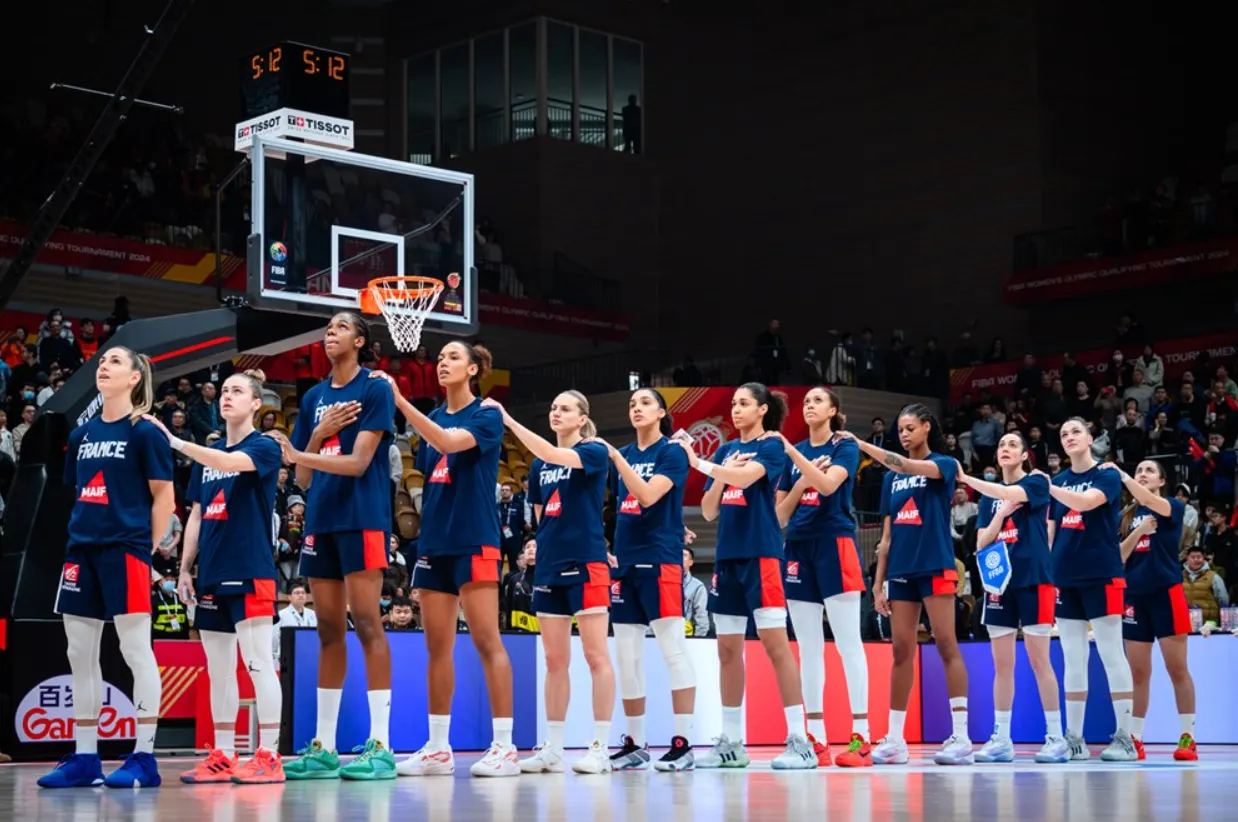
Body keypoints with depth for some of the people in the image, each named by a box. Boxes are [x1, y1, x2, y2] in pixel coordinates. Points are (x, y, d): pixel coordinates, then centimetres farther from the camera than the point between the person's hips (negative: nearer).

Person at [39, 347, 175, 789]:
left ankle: (144, 758, -2)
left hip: (125, 549, -7)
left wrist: (147, 550, -7)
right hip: (81, 550, 7)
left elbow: (164, 497, -5)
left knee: (136, 650, -5)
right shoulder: (81, 434, 14)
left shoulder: (145, 432, -4)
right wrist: (81, 533, 9)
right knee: (80, 654, 7)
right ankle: (84, 758, 13)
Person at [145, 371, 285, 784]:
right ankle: (222, 757, 14)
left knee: (259, 664, -7)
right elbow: (196, 516, 17)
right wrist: (185, 569, 10)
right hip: (211, 575, 7)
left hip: (250, 572, -7)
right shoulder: (208, 454, 16)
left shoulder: (264, 447, -3)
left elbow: (230, 462, -25)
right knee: (218, 670, 9)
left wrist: (175, 442, -27)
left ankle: (269, 757, -6)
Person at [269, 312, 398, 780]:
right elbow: (304, 478, 13)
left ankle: (380, 745, -9)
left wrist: (298, 455, -23)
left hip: (361, 518, -6)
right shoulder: (313, 398, 15)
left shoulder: (375, 390, -2)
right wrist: (318, 433, -4)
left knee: (366, 622, -10)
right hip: (320, 520, 6)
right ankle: (323, 748, 9)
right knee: (329, 630, 7)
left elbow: (359, 462, -12)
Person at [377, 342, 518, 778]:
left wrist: (401, 402, -28)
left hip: (474, 541, -6)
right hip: (433, 542, 7)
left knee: (487, 641, -8)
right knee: (437, 647, 6)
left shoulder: (486, 416, -3)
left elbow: (449, 442, -22)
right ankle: (438, 748, 10)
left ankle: (504, 746, -6)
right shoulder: (432, 419, 15)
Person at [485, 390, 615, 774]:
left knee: (596, 656, -5)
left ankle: (600, 748, -3)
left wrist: (509, 421, -25)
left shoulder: (594, 452, -4)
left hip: (586, 563, -6)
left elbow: (554, 455, -22)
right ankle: (552, 749, 11)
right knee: (555, 660, 8)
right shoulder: (539, 466, 14)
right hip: (549, 566, 6)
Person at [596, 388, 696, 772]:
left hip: (660, 560, -7)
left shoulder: (672, 453, -3)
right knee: (627, 657, 6)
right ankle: (635, 745, 12)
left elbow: (648, 495, -17)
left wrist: (616, 457, -21)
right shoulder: (623, 455, 15)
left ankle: (683, 744, -8)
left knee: (673, 650, -8)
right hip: (624, 563, 7)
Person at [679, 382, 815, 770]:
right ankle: (731, 743, 13)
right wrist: (719, 476, -4)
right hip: (727, 556, 7)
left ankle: (800, 742, -10)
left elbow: (744, 477, -21)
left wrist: (699, 463, -19)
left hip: (761, 553, -7)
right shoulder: (725, 450, 15)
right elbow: (709, 511, 12)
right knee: (728, 650, 7)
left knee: (775, 644, -11)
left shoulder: (772, 446, -2)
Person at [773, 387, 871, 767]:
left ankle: (861, 738, -9)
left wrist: (792, 451, -23)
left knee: (848, 643, -8)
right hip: (799, 547, 6)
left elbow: (828, 484, -18)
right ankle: (816, 739, 6)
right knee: (809, 648, 4)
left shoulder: (845, 447, 1)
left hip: (834, 544, -6)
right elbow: (781, 512, 13)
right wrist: (801, 481, -2)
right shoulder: (795, 454, 16)